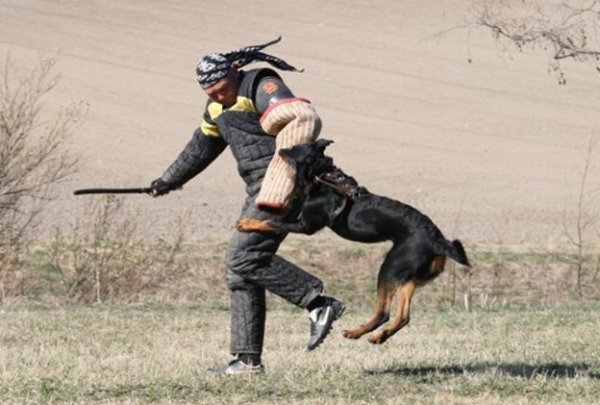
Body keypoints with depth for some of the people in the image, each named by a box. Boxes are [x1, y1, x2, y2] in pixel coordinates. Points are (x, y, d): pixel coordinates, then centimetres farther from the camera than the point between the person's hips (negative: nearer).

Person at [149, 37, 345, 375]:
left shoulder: (260, 87, -12)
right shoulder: (219, 106, 17)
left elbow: (302, 119, -27)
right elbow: (201, 147, 33)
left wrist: (283, 174, -36)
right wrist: (169, 181, 43)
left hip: (283, 183, -10)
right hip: (261, 188, 10)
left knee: (244, 257, -19)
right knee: (240, 272, 6)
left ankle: (319, 302, -18)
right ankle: (248, 359, 7)